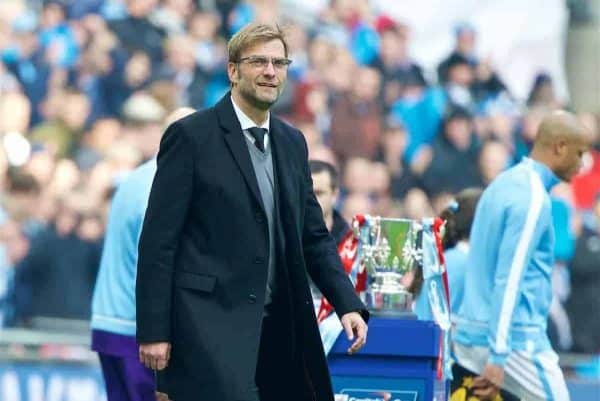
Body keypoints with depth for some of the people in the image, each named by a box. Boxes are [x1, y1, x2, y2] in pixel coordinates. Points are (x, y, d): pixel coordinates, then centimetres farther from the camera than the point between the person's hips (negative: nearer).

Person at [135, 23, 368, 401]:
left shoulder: (293, 142, 15)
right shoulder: (191, 136, -5)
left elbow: (314, 236, 19)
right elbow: (158, 240, -7)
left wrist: (349, 305, 5)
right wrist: (153, 331, -11)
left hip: (274, 326, 7)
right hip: (209, 321, -7)